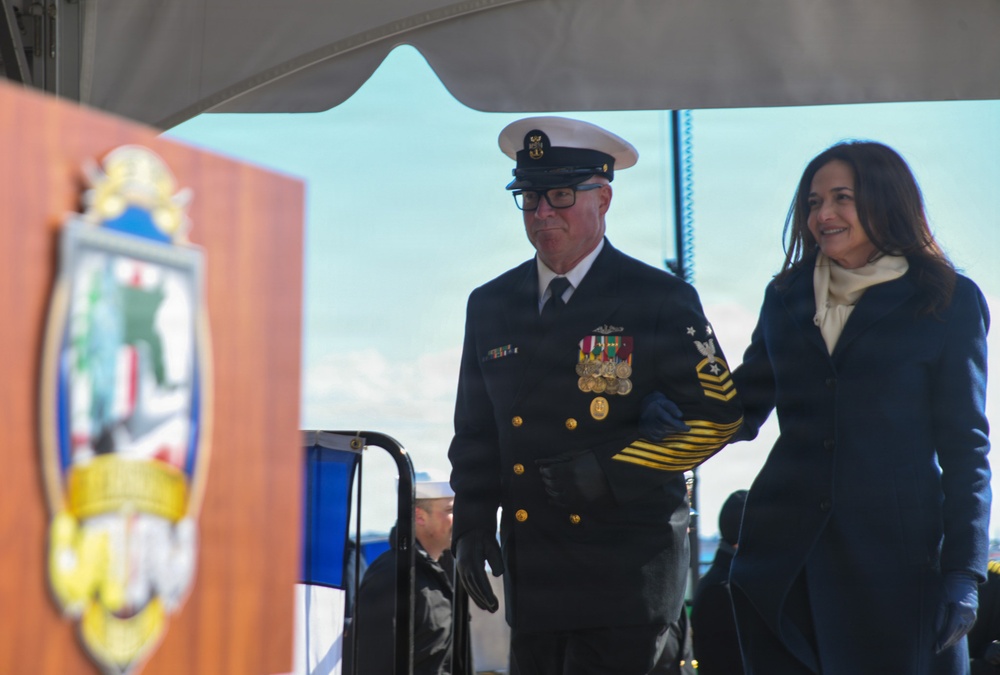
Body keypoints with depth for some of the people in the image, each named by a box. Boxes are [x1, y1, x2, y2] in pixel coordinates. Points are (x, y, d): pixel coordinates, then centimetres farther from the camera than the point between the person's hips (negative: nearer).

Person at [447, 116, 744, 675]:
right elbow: (475, 432, 18)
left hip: (628, 571, -4)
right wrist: (473, 524, 6)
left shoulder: (662, 300, -1)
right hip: (531, 571, 4)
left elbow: (719, 414, -4)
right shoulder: (490, 305, 12)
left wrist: (613, 471, -13)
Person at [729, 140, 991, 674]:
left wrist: (963, 571, -6)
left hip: (894, 556, -3)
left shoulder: (949, 301, 2)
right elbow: (743, 407, 15)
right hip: (784, 555, 3)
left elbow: (964, 445, 0)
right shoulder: (786, 296, 13)